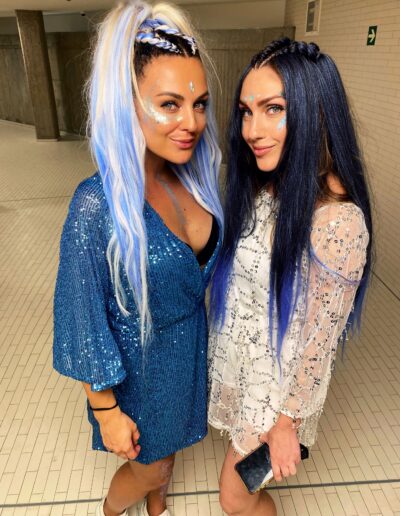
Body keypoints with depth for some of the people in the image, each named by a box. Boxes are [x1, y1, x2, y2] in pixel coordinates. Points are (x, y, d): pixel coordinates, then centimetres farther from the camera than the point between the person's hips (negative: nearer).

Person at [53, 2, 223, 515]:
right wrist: (106, 411, -12)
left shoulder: (192, 180, -10)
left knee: (167, 445, 31)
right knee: (151, 465, 22)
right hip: (141, 363, -5)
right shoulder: (99, 205, -31)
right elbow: (86, 325, -21)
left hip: (191, 347, 6)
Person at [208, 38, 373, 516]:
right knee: (243, 447, 30)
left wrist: (286, 421, -10)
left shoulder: (339, 223, -30)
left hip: (280, 378, -6)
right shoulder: (255, 190, -9)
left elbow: (319, 340, -21)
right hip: (235, 359, 6)